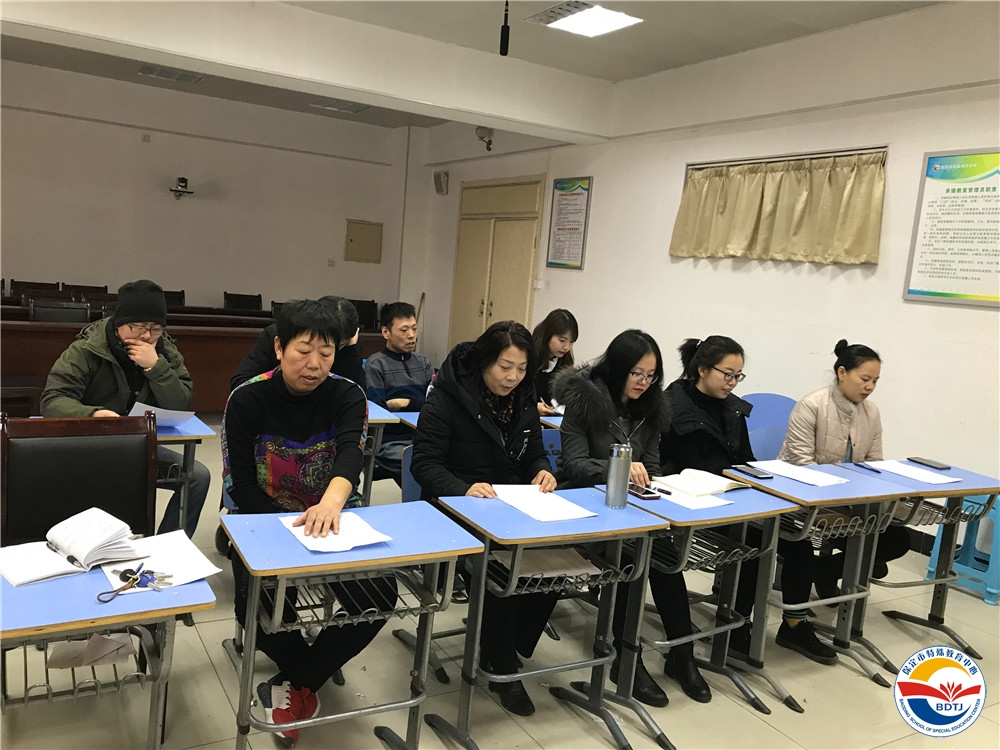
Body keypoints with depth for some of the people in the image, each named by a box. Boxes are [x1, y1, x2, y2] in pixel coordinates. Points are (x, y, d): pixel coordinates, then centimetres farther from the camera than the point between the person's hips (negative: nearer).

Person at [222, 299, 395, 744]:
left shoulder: (347, 396, -10)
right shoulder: (248, 400, -12)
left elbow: (350, 454, -30)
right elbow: (241, 487, -13)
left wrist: (332, 501, -52)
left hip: (328, 519, 2)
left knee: (380, 598, -19)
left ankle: (294, 684, 3)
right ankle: (310, 673, 7)